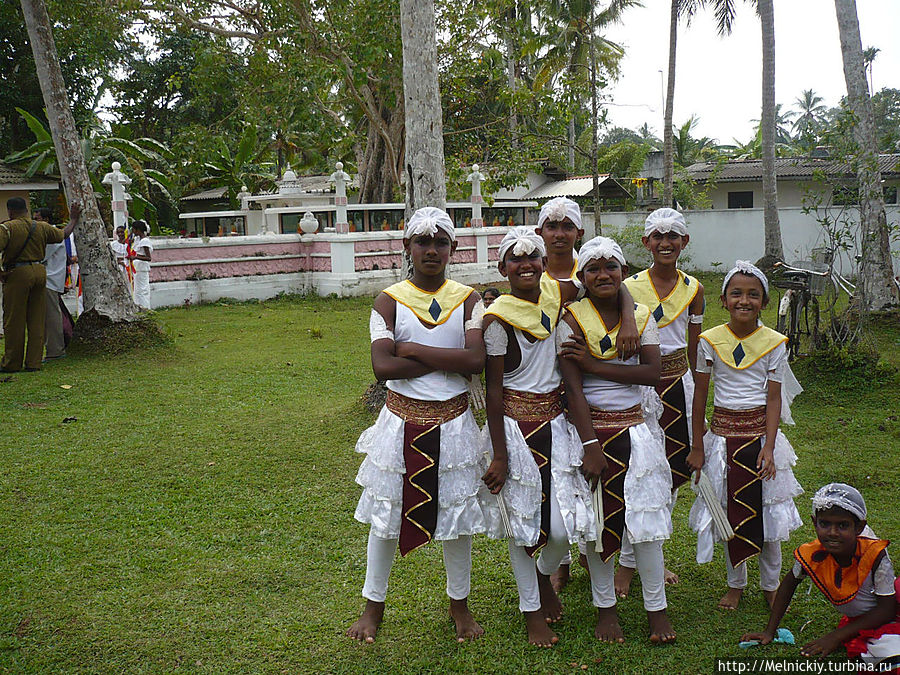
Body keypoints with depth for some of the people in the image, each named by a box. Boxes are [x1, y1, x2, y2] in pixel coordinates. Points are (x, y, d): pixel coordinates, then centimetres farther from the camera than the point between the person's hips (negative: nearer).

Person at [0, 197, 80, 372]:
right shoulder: (42, 227, 8)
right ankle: (34, 362, 11)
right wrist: (74, 220, 38)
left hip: (18, 274, -5)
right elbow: (63, 234, 22)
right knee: (36, 320, 9)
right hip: (39, 272, 5)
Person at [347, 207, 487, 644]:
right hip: (402, 422, -1)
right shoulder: (389, 301, -5)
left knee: (456, 511, 12)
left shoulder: (468, 300, -1)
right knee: (386, 512, 9)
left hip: (453, 422, 1)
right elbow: (383, 366, -18)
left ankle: (459, 602, 34)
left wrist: (414, 350, -17)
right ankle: (373, 604, 30)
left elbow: (477, 360, -16)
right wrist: (448, 360, -17)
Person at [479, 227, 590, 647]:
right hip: (515, 425, -4)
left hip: (555, 420, 4)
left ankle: (545, 575, 37)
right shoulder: (498, 317, -13)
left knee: (564, 524, 2)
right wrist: (499, 455, -12)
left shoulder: (557, 295, 0)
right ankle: (532, 611, 27)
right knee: (521, 519, 7)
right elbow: (493, 390, -11)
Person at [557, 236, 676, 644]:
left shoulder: (641, 315, 4)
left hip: (634, 429, 3)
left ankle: (656, 608, 17)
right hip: (590, 427, -2)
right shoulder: (572, 319, -6)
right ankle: (605, 607, 20)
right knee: (598, 519, 5)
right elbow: (573, 387, -13)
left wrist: (593, 364, -15)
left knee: (645, 515, 3)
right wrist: (590, 445, -19)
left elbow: (652, 373, -9)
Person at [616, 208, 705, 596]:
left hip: (679, 385, 4)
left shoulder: (693, 289, 5)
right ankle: (627, 561, 11)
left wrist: (695, 398, 11)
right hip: (640, 385, -4)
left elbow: (694, 348, 11)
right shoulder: (630, 287, -5)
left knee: (672, 475, 10)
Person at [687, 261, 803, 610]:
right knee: (728, 512, 9)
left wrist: (769, 447, -12)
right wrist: (697, 446, 1)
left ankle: (770, 585, 25)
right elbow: (700, 395, 1)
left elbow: (774, 399, -4)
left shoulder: (774, 343, -4)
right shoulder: (710, 341, -4)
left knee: (768, 510, 6)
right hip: (723, 433, 0)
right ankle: (735, 584, 26)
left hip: (760, 432, 0)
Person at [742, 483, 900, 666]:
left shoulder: (875, 555, -25)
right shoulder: (811, 555, -17)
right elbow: (789, 583, 5)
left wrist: (836, 636, -22)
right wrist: (769, 631, 4)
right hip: (855, 621, 1)